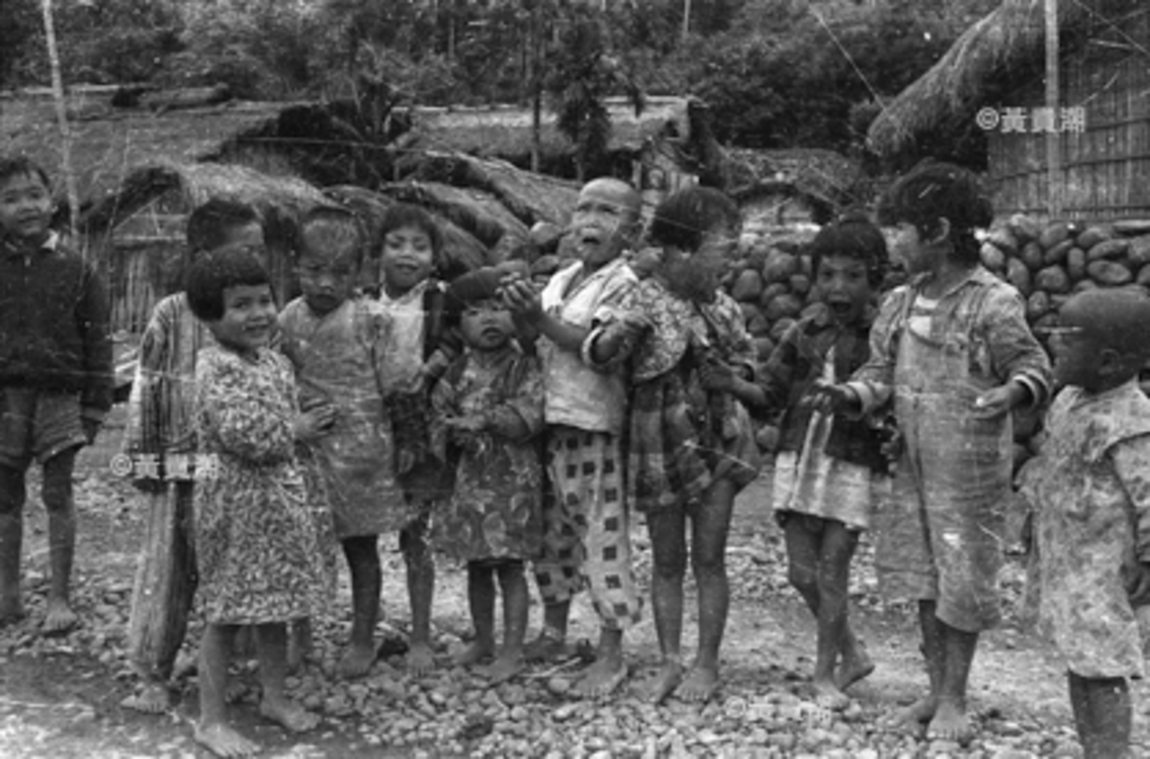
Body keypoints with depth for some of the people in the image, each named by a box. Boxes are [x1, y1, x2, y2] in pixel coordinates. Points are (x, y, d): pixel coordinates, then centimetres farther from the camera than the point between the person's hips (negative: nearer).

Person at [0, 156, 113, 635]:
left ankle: (59, 599, 9)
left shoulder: (75, 270, 0)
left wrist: (95, 405, -2)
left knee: (58, 496, 0)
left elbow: (98, 340, 2)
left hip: (58, 393, -2)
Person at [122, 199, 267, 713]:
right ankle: (151, 674, 18)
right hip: (184, 464, -3)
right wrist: (145, 459, -3)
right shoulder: (172, 314, -6)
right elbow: (145, 390, -3)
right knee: (169, 568, 6)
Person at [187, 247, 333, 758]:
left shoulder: (277, 363, 9)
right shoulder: (217, 366, -16)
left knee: (277, 602, 17)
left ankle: (275, 696, 33)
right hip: (234, 496, -8)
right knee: (226, 610, 0)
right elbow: (241, 433, -25)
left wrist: (300, 428, -4)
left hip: (279, 492, 8)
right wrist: (296, 431, -12)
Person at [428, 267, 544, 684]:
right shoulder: (457, 373, 7)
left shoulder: (524, 368, -7)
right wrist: (454, 435, -11)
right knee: (476, 565, 15)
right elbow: (438, 418, 9)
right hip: (470, 479, 5)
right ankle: (483, 640, 31)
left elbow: (528, 417, -18)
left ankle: (512, 652, 8)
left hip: (513, 479, -5)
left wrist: (482, 420, -21)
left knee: (509, 566, -1)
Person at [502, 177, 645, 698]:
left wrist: (540, 319, -23)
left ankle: (610, 654, 9)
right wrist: (522, 314, -3)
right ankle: (554, 630, 35)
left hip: (595, 429, -8)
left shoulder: (623, 284, -10)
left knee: (601, 533, -2)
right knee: (551, 530, 18)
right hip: (550, 421, 8)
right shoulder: (560, 279, 14)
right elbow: (542, 346, 15)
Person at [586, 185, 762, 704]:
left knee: (709, 558, 4)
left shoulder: (723, 307, 3)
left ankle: (706, 662, 16)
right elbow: (598, 353, -21)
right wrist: (621, 330, -40)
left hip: (718, 440, 2)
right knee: (667, 561, 8)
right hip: (660, 443, -2)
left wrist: (729, 381, -10)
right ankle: (670, 661, 20)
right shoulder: (646, 301, -8)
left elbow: (751, 383, 11)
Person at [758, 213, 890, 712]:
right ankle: (852, 653, 30)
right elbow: (769, 394, 9)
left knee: (832, 570, -1)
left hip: (853, 464, -5)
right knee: (801, 571, 7)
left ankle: (825, 675, 17)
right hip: (798, 459, 5)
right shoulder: (805, 334, 8)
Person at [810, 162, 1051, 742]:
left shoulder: (993, 302, -14)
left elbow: (1034, 366, -10)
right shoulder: (901, 302, 4)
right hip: (913, 466, 6)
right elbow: (881, 371, 8)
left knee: (962, 583, 4)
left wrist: (1011, 393, -31)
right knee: (923, 579, 14)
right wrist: (847, 395, -11)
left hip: (971, 470, -6)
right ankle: (937, 690, 29)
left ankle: (954, 700, 20)